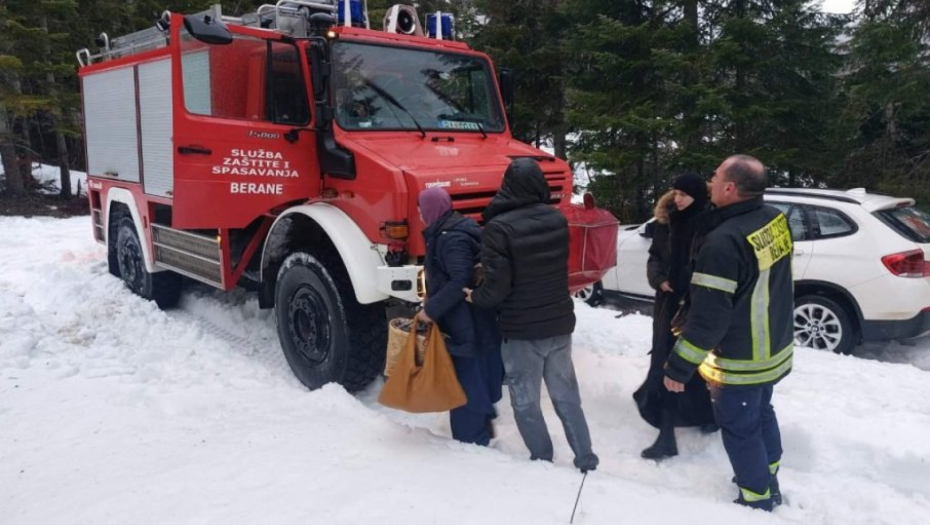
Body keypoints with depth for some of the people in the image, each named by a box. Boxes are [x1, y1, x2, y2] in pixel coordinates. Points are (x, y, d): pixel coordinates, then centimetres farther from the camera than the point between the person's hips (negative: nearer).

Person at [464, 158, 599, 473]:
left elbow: (497, 287, -21)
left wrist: (475, 297, 0)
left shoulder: (498, 227, -19)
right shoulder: (558, 220, 0)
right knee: (566, 395, 18)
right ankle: (585, 459, 24)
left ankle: (543, 460, 21)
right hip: (560, 323, 6)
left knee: (525, 402, 11)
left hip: (521, 329, -5)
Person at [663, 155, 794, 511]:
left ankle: (757, 501, 29)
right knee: (761, 413, 27)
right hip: (775, 348, 9)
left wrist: (679, 366, -20)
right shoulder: (775, 220, -5)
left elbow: (708, 316, -29)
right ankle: (768, 483, 46)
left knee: (739, 428, 11)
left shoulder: (724, 242, -31)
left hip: (741, 361, -8)